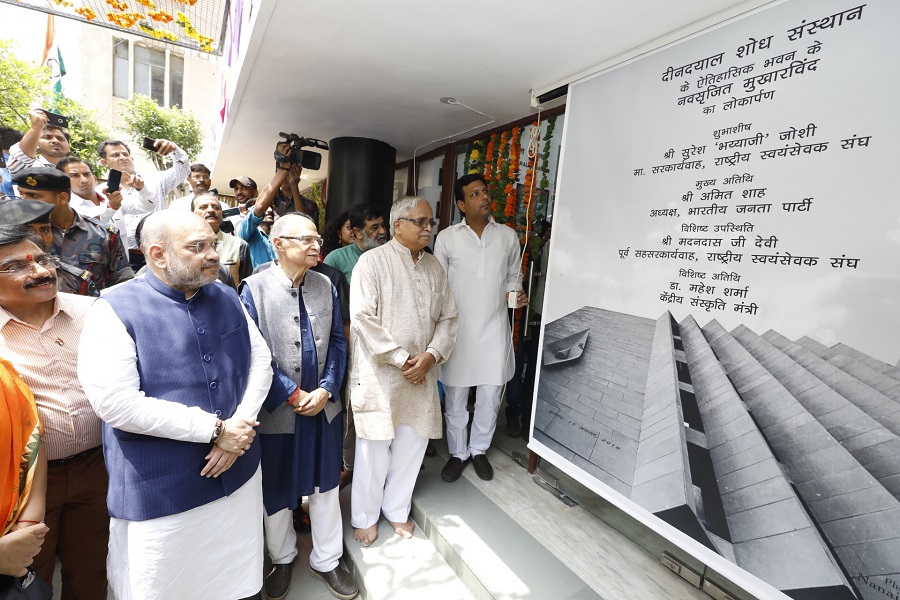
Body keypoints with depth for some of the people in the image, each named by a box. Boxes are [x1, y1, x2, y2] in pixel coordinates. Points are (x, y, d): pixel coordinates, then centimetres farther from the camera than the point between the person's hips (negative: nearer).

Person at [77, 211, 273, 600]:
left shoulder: (227, 298, 3)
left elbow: (261, 360, 3)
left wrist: (241, 421, -13)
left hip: (238, 472, 4)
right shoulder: (115, 310, -12)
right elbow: (115, 402, -20)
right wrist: (214, 428, -19)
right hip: (160, 493, -4)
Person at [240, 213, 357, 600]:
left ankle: (326, 561, 40)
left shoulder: (326, 286, -1)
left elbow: (337, 342, 1)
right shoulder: (255, 289, -11)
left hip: (324, 406, 3)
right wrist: (293, 395, -14)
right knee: (276, 492, 18)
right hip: (277, 411, -2)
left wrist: (326, 390, -9)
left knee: (326, 486, 17)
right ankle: (282, 559, 46)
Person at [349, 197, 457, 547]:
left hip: (422, 373, 5)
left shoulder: (434, 266, 9)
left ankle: (397, 509, 38)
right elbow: (362, 316, -16)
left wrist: (431, 354, -8)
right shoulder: (373, 261, -8)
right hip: (379, 373, -5)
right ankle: (365, 517, 33)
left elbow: (448, 317, 8)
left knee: (412, 445, 15)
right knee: (375, 449, 8)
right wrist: (401, 358, -16)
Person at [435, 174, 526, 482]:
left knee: (490, 397, 11)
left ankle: (479, 449, 35)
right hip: (457, 328, -1)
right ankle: (458, 452, 33)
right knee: (455, 398, 11)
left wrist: (517, 293, -6)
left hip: (494, 328, 2)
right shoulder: (447, 238, -2)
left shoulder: (508, 236, 4)